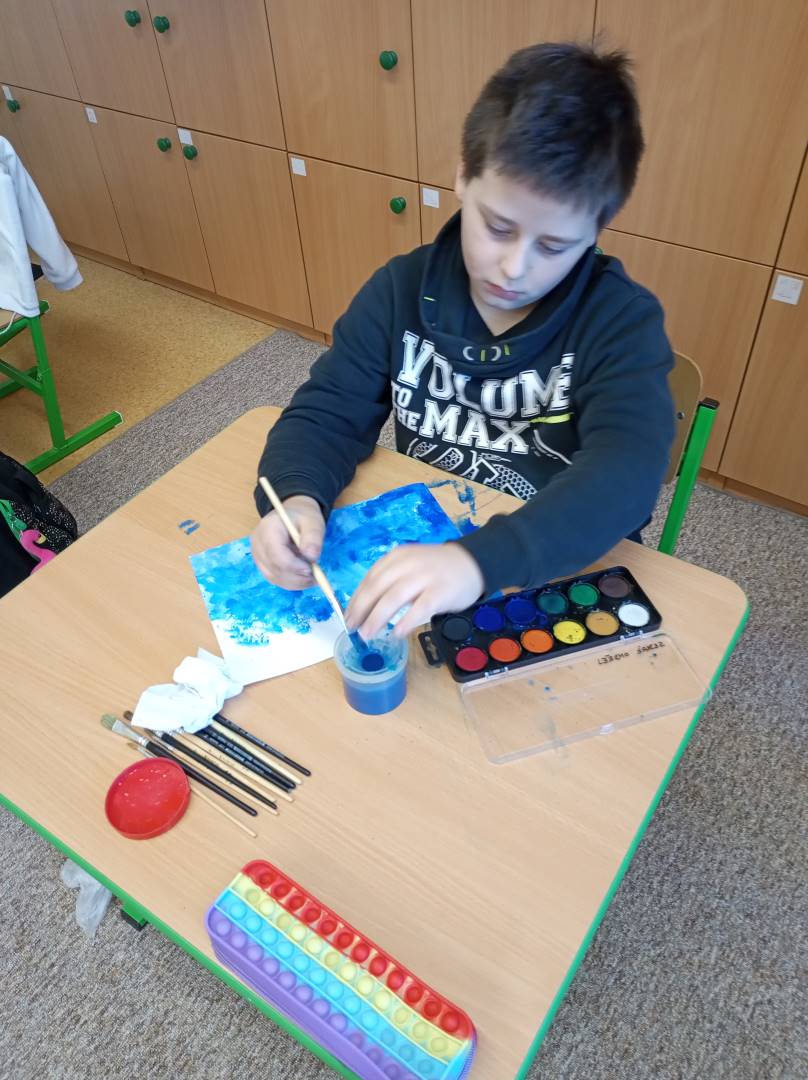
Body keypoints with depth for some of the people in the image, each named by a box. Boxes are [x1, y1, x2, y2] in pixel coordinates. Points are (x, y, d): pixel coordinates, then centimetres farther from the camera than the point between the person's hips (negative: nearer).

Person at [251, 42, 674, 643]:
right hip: (415, 554, 2)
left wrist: (482, 561, -46)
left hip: (561, 581, -2)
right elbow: (329, 410, -5)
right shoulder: (402, 289, -5)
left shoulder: (621, 320, -15)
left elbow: (627, 472, -30)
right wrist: (297, 498, -28)